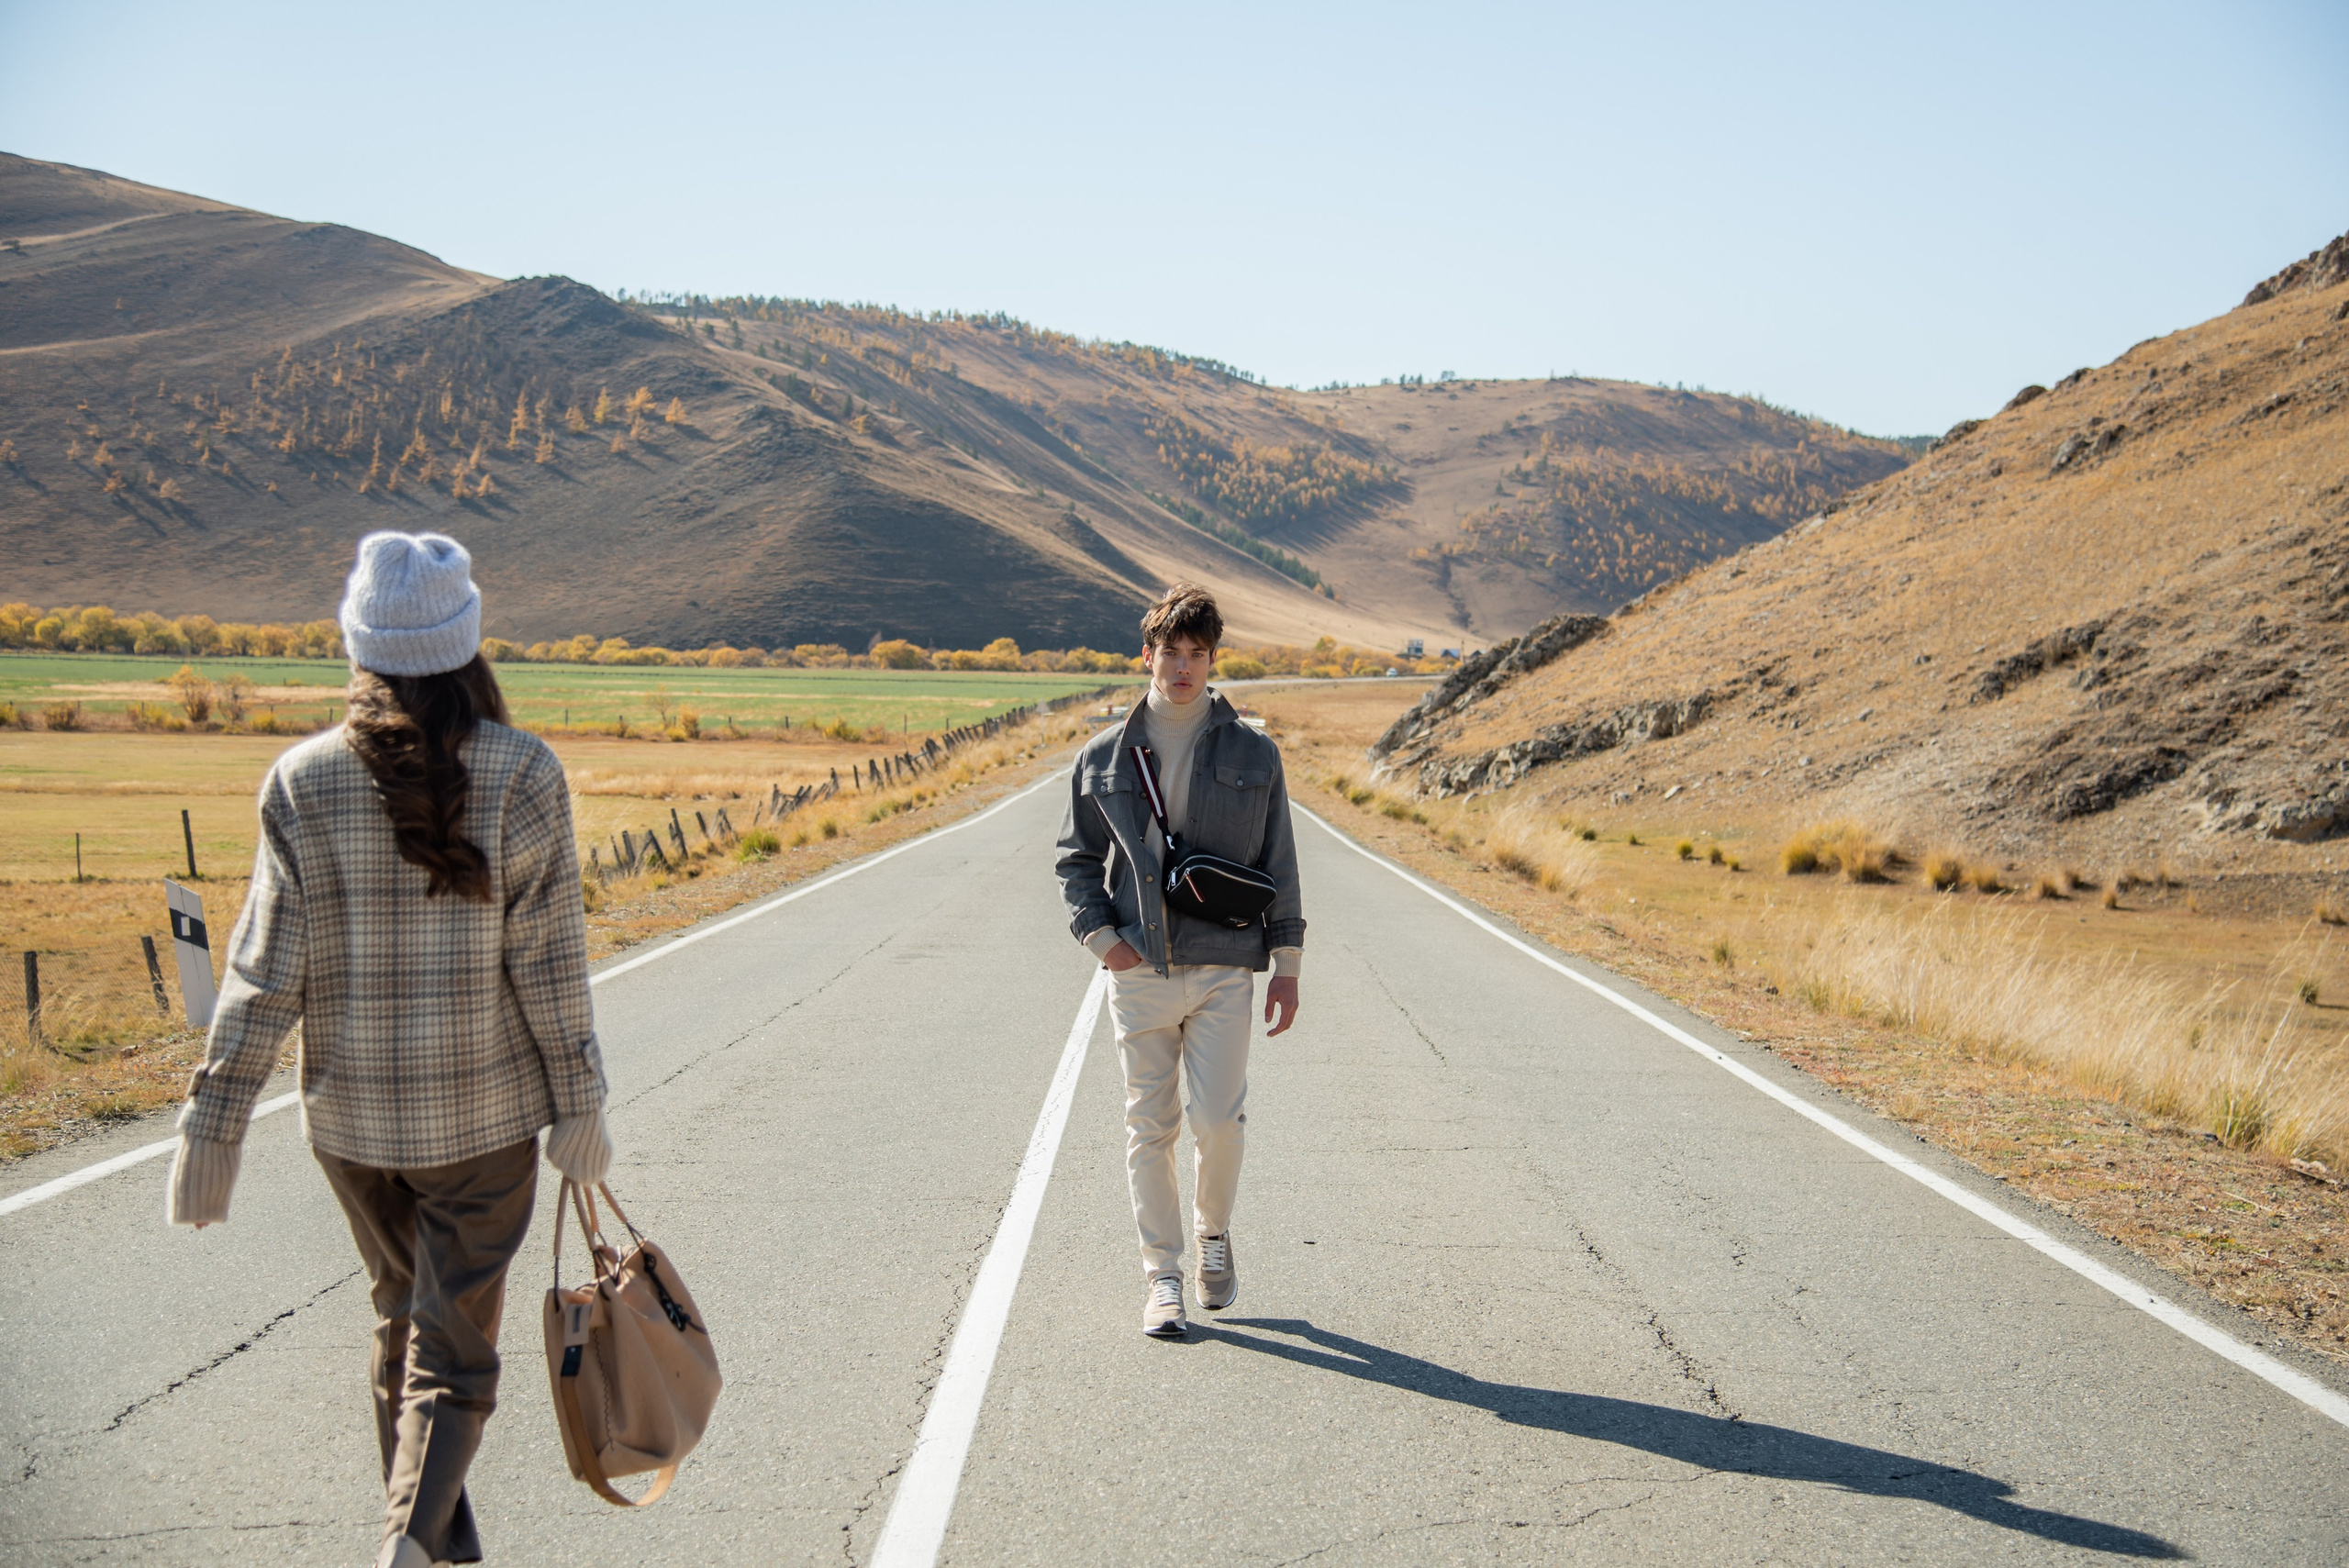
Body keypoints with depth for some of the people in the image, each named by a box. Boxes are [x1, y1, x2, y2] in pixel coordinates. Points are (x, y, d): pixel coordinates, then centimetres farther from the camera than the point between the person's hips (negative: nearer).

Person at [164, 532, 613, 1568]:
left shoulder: (303, 783, -7)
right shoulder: (523, 775, -11)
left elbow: (265, 969, -7)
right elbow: (548, 962, -9)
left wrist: (212, 1122, -1)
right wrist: (578, 1104, -1)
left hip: (351, 1113, 3)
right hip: (486, 1113, -2)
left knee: (402, 1322, 23)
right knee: (453, 1351, 5)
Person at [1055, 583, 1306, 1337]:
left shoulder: (1253, 754, 5)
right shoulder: (1105, 757, 6)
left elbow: (1279, 866, 7)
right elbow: (1077, 858, 13)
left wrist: (1287, 965, 4)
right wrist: (1100, 935, -2)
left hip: (1224, 969, -1)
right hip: (1140, 971, 1)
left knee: (1220, 1118, -6)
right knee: (1149, 1126, 3)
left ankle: (1213, 1232, 23)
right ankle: (1162, 1274, 15)